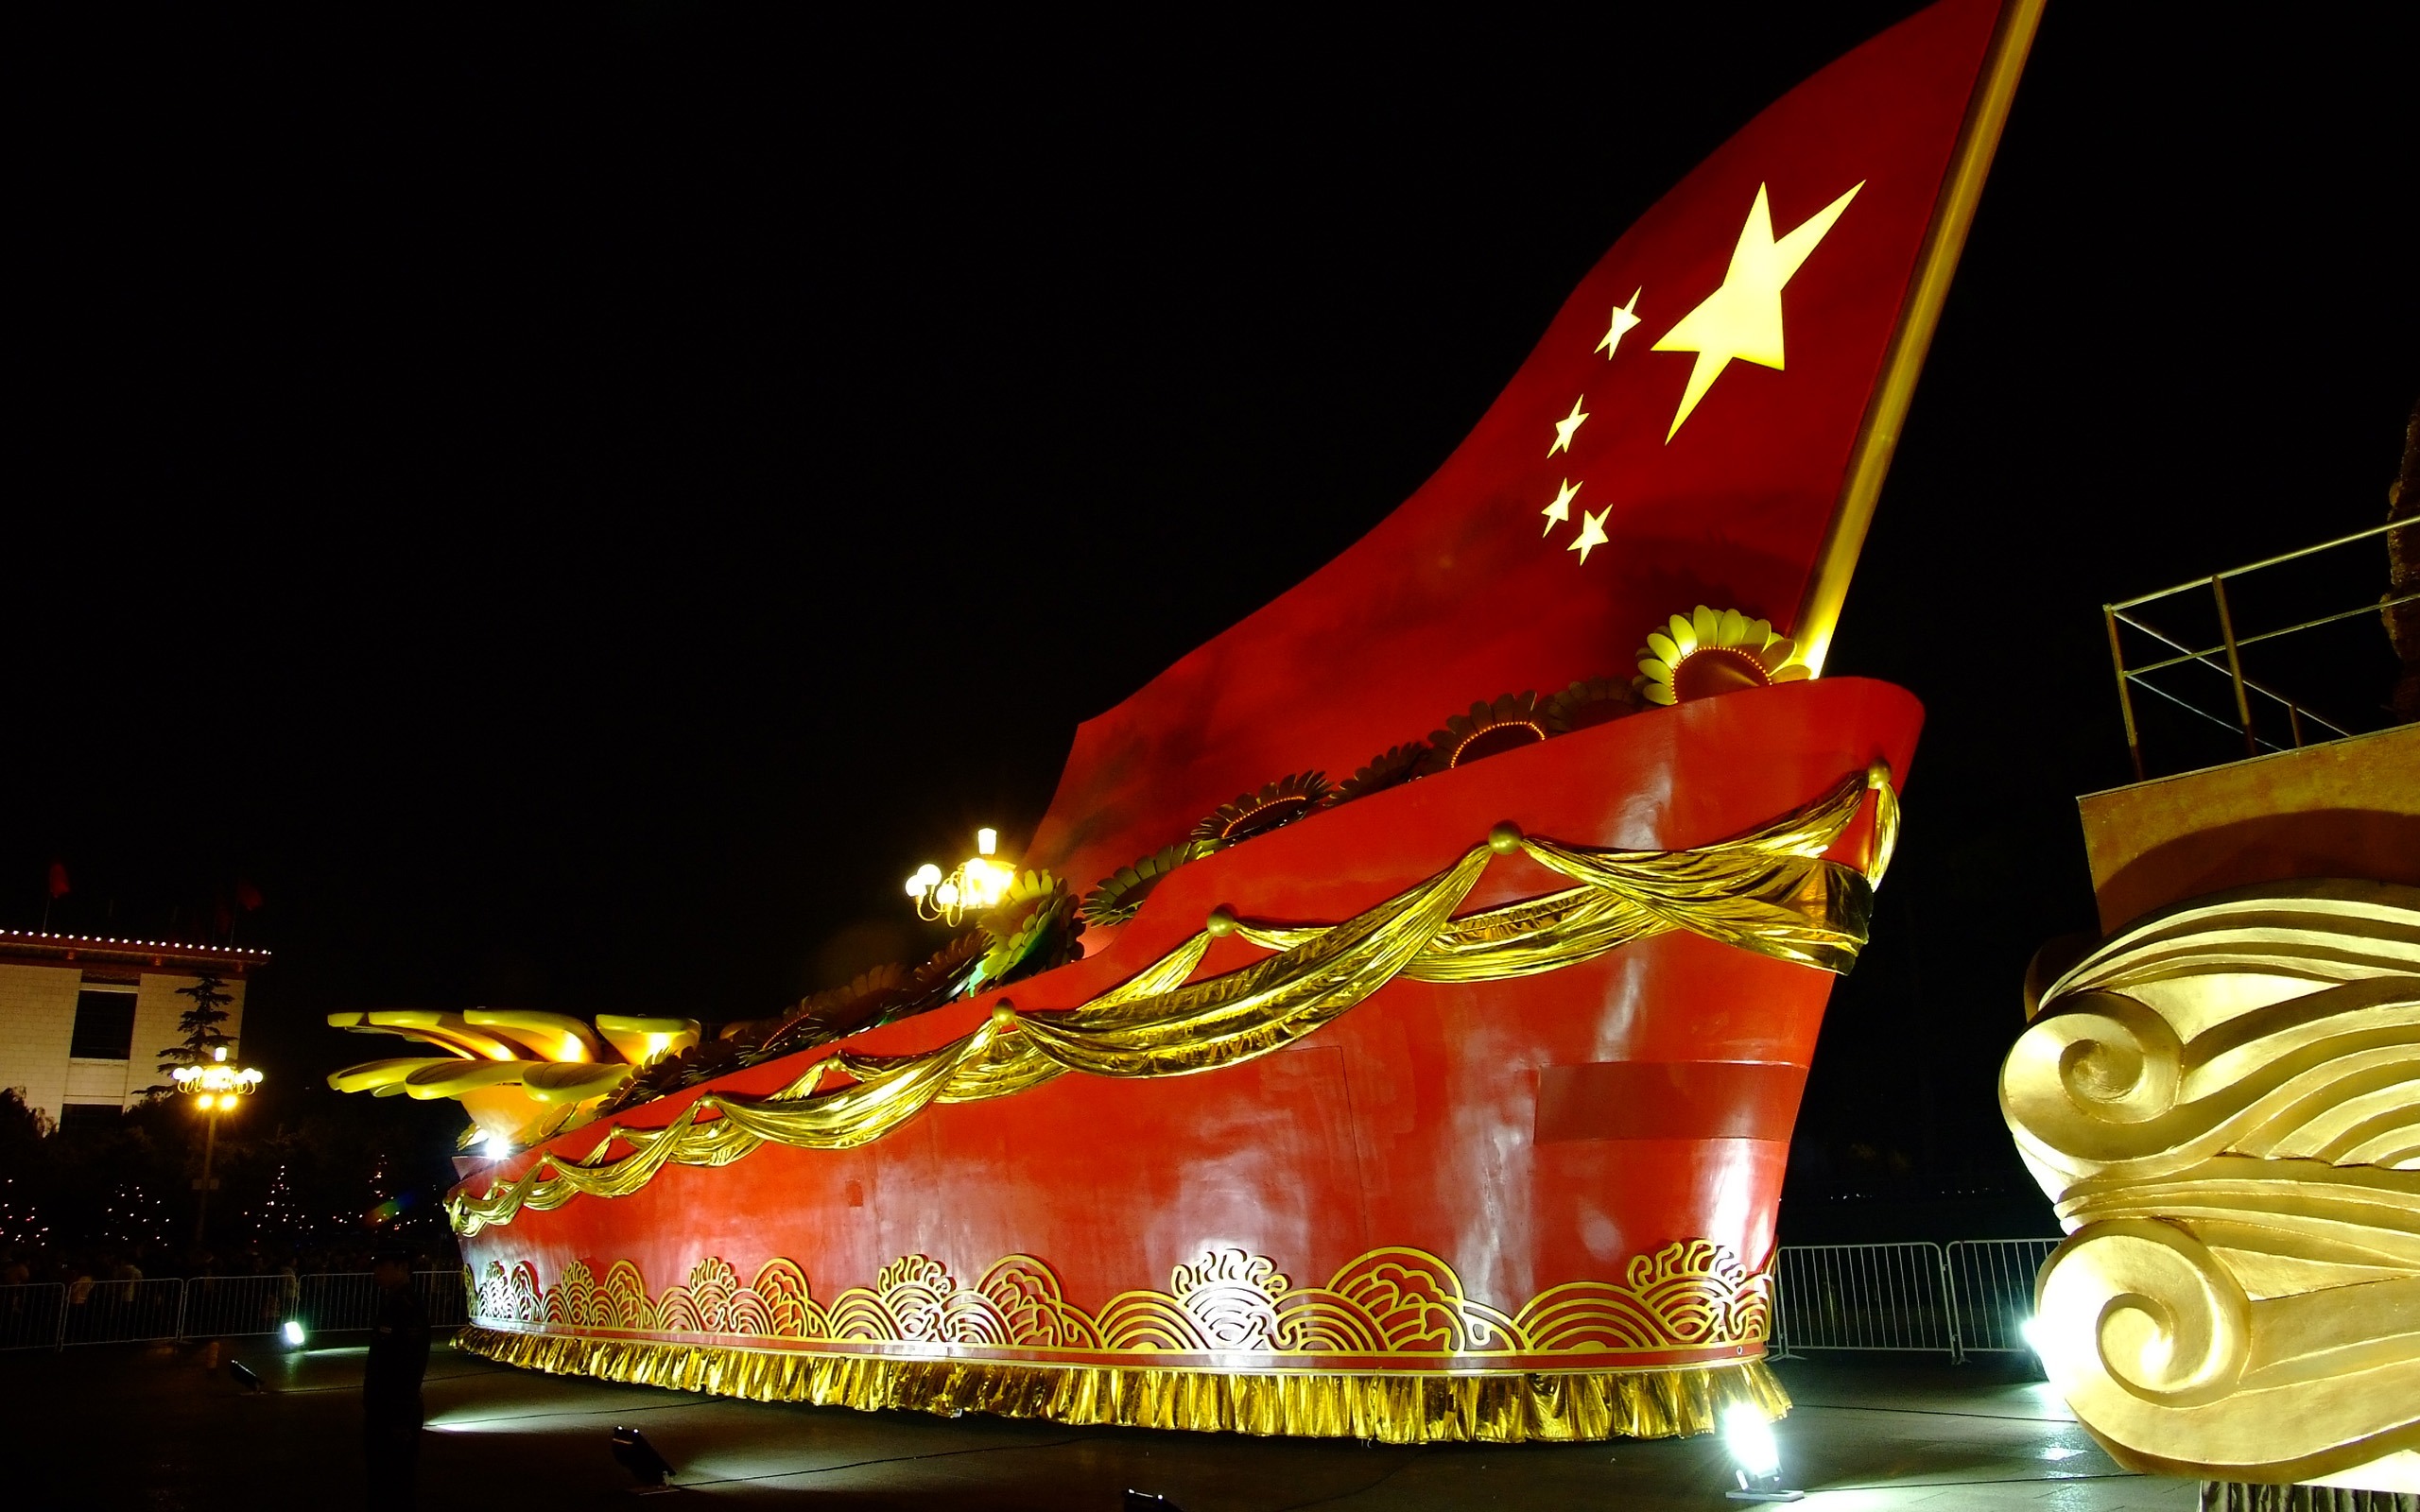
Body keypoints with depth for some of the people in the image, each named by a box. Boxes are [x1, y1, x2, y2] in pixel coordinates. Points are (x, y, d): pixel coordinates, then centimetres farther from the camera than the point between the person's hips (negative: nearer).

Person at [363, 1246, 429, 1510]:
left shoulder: (409, 1311, -21)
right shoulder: (391, 1303, 10)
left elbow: (410, 1372, -23)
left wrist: (402, 1426, -22)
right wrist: (370, 1409, 17)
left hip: (397, 1416, -9)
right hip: (381, 1412, 9)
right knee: (379, 1486, 18)